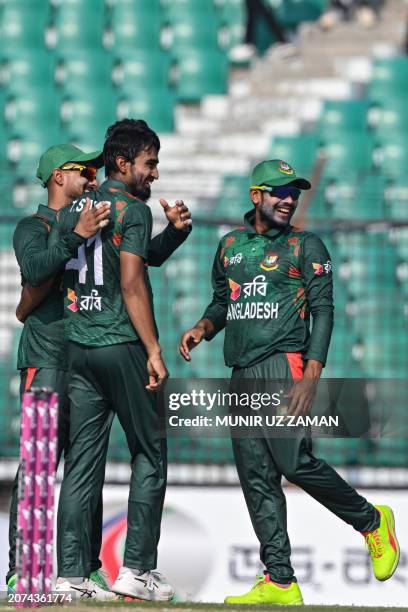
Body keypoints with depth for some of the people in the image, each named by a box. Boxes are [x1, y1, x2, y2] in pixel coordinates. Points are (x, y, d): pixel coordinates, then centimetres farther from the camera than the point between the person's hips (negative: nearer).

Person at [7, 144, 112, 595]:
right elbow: (35, 269, -20)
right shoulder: (33, 228, 1)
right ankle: (20, 569, -12)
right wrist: (76, 238, -31)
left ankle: (87, 567, 10)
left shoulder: (91, 227, 20)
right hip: (47, 359, -7)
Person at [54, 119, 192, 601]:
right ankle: (136, 570, -2)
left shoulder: (73, 209, 16)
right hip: (122, 345, -6)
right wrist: (154, 352, -14)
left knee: (81, 464, 5)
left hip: (78, 346, 7)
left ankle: (71, 575, 0)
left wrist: (174, 232, 12)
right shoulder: (133, 209, -7)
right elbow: (132, 284, -15)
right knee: (149, 457, 4)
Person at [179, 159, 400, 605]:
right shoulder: (230, 246, 18)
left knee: (295, 462, -19)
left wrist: (312, 376, -14)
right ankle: (280, 582, 1)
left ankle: (371, 521, 4)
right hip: (242, 375, 6)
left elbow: (323, 312, -3)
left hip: (285, 365, -5)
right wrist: (202, 328, 4)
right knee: (256, 477, 0)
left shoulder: (306, 246, 4)